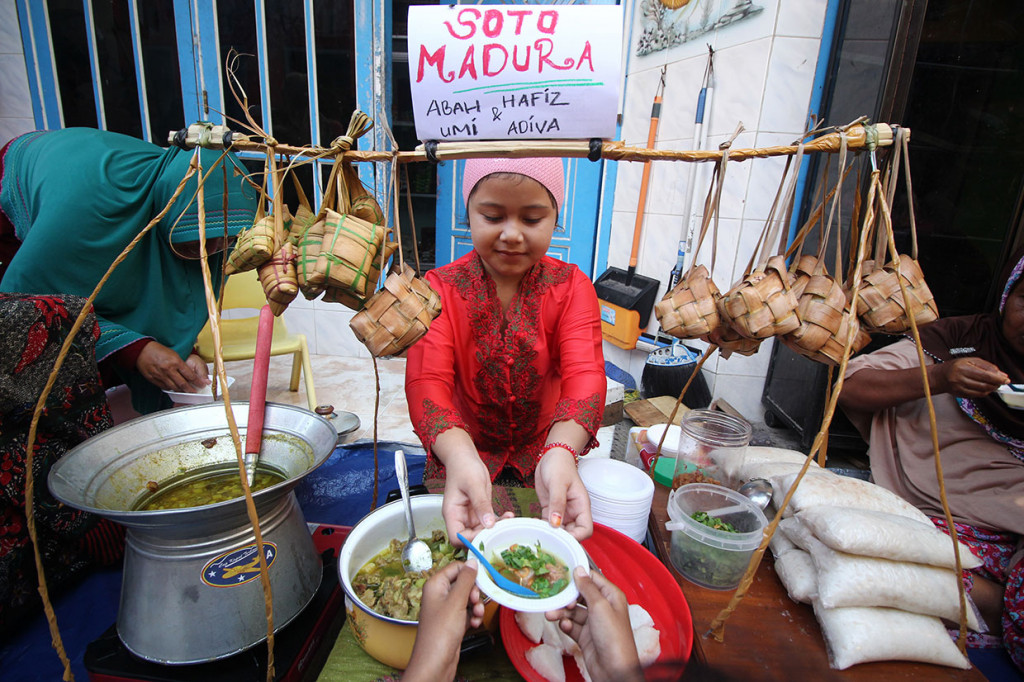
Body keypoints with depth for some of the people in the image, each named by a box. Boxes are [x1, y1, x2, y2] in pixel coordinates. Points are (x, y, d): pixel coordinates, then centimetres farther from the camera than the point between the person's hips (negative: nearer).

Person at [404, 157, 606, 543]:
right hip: (462, 456, 0)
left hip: (544, 451, 1)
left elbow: (585, 374, -24)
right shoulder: (440, 288, -11)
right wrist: (460, 457, -47)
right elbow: (427, 381, -25)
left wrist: (561, 452, -47)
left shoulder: (571, 287, -9)